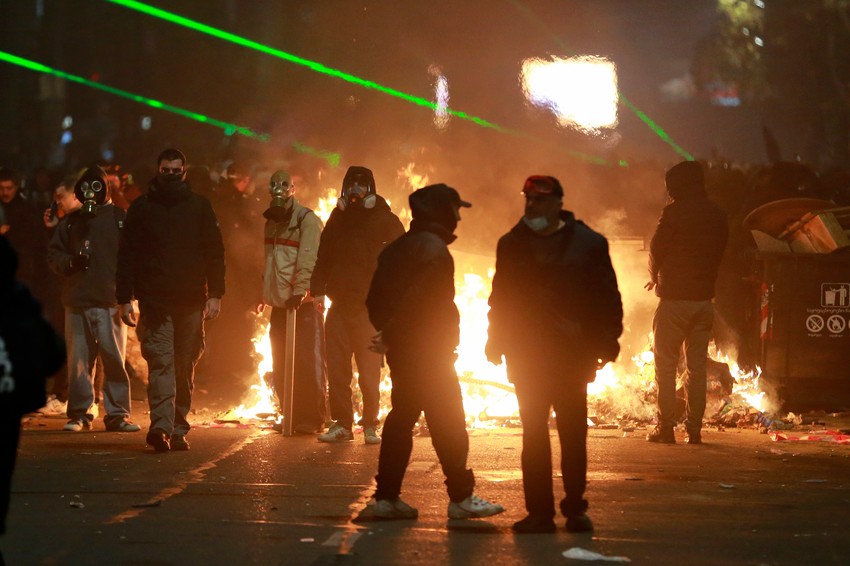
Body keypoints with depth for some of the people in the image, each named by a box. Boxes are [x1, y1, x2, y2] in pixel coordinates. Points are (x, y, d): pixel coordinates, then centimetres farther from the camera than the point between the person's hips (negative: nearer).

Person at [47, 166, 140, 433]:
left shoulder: (120, 219, 7)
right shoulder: (70, 222, 15)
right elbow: (53, 253, 17)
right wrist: (70, 262, -5)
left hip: (110, 302, -2)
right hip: (77, 301, 2)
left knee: (114, 358, -4)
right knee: (78, 360, 1)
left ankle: (117, 414, 2)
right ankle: (80, 413, 9)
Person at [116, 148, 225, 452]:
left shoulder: (200, 206, 10)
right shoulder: (141, 208, 7)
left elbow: (214, 252, 9)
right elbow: (127, 255, 6)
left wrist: (215, 294, 0)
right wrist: (125, 298, -1)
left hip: (191, 302, 2)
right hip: (155, 301, -2)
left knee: (185, 368, 5)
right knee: (161, 363, -13)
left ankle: (178, 429, 12)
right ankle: (161, 426, -23)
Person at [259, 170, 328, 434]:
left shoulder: (307, 220, -9)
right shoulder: (272, 220, 16)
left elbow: (308, 260, -20)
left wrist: (300, 290, -29)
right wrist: (265, 295, 19)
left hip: (304, 303, -8)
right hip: (279, 303, 8)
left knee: (307, 363, -6)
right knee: (281, 366, 10)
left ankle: (312, 419, -1)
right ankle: (292, 417, 19)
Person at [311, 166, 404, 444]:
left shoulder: (385, 220, 3)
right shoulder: (337, 219, 15)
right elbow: (323, 258, 18)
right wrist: (317, 290, 5)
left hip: (370, 307, -4)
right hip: (339, 305, 4)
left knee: (369, 370, -2)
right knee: (337, 367, 1)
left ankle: (370, 425, 6)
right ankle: (341, 423, 7)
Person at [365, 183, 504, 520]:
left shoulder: (396, 249, 14)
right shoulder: (434, 249, -15)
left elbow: (375, 299, 14)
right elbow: (417, 299, -23)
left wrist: (387, 331, 11)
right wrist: (390, 334, -16)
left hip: (401, 351, 9)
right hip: (429, 351, -9)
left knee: (402, 417, 11)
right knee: (448, 422, -2)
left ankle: (386, 496, 10)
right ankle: (461, 498, 1)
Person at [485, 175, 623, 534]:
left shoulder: (588, 243, 1)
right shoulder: (512, 244, 10)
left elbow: (607, 296, 1)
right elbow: (501, 296, 14)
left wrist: (607, 341, -6)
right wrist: (496, 341, 7)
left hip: (572, 354, -2)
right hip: (526, 354, 2)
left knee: (573, 433, 2)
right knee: (534, 433, 2)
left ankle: (575, 509, 12)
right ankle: (539, 511, 5)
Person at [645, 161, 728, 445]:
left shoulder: (674, 212, -11)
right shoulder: (718, 216, 8)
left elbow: (656, 249, -4)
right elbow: (717, 254, 12)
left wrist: (655, 278, 15)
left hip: (675, 297, -5)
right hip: (704, 298, 5)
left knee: (665, 365, 1)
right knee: (697, 366, 9)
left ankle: (665, 427, -1)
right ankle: (694, 428, 8)